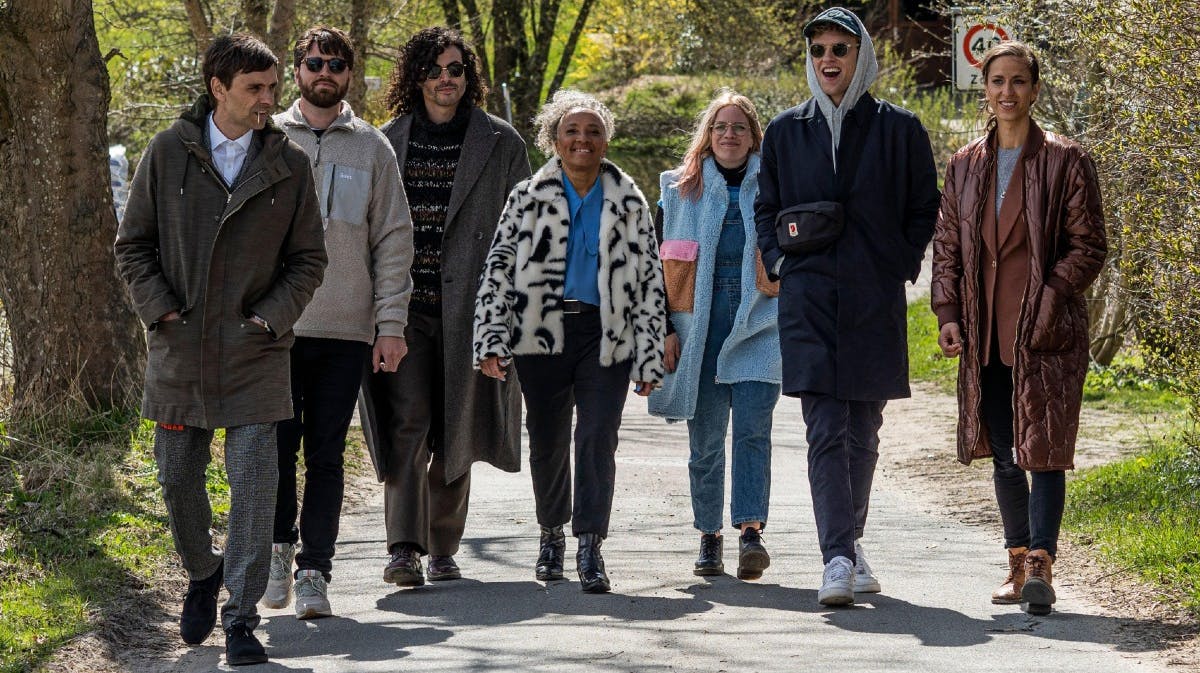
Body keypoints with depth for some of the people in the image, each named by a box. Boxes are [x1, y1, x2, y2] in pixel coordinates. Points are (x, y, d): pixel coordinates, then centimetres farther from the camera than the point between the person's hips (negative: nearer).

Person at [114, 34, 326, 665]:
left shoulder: (288, 164, 2)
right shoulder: (168, 152, 1)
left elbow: (308, 257, 8)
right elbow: (132, 244, 6)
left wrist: (272, 317, -5)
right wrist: (159, 309, -5)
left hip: (254, 352, -1)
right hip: (178, 350, 1)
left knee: (254, 479, -9)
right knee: (178, 476, 9)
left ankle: (240, 616, -5)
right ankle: (202, 573, 36)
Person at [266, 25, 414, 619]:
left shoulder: (372, 148, 8)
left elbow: (393, 241, 7)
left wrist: (391, 324, -1)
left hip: (347, 329, 0)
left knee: (326, 456, 2)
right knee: (277, 447, -1)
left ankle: (314, 570, 7)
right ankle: (281, 545, 19)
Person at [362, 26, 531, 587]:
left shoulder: (500, 144, 5)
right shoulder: (389, 141, 10)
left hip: (468, 309, 0)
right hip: (404, 307, 0)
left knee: (455, 433, 7)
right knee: (408, 420, -13)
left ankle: (443, 550, 19)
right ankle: (403, 547, -18)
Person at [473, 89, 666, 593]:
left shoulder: (629, 203, 7)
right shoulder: (529, 198, 6)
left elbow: (650, 282, 7)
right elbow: (498, 269, 4)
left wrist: (649, 358, 1)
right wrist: (491, 340, -6)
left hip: (607, 335, -1)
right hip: (543, 333, 1)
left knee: (598, 438, -12)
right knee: (547, 440, 8)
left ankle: (590, 546, -13)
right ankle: (552, 533, 30)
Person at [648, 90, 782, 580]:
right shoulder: (681, 189, 10)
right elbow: (661, 263, 10)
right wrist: (665, 326, 2)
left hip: (758, 325, -1)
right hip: (698, 328, 2)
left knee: (752, 429, -15)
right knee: (705, 438, 4)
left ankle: (750, 530, -21)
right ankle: (709, 537, 14)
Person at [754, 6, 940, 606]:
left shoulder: (898, 129, 4)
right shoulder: (786, 131, 9)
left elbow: (924, 209, 10)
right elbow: (765, 207, 19)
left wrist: (901, 265, 0)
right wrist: (779, 259, 5)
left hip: (875, 302, 0)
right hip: (808, 300, 0)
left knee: (862, 432, 9)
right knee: (825, 431, -10)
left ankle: (850, 542, 25)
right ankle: (837, 559, -17)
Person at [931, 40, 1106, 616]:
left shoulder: (1064, 160, -1)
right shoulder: (965, 165, 12)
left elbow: (1088, 244, -2)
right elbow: (946, 245, 14)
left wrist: (1050, 301, -13)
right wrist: (947, 314, 3)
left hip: (1045, 331, -5)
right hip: (985, 333, 5)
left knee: (1043, 449, -11)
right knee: (1004, 454, 9)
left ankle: (1040, 564, -16)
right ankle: (1019, 562, 18)